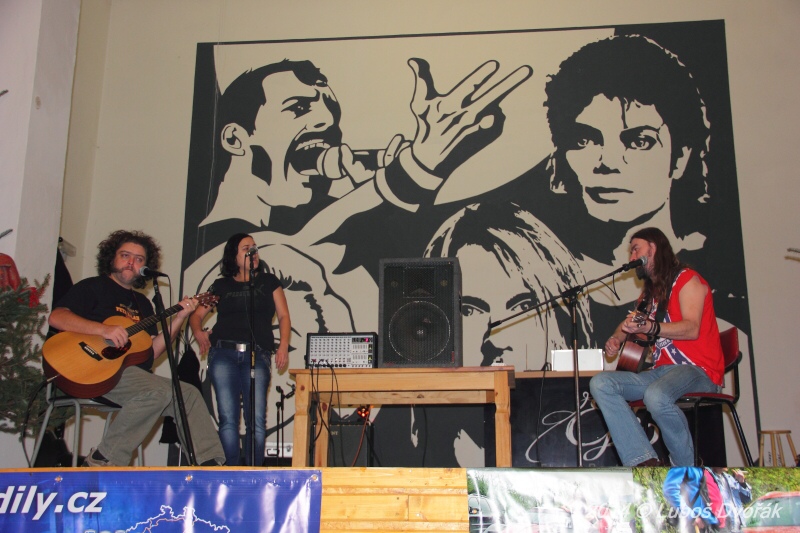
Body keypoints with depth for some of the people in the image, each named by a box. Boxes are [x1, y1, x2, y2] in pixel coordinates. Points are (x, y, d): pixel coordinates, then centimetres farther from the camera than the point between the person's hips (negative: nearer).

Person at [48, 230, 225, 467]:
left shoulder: (142, 304, 24)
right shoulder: (93, 287, 6)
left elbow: (152, 351, 15)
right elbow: (56, 317, -10)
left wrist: (180, 317, 6)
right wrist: (103, 329, -23)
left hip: (134, 372, 8)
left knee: (189, 394, -2)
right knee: (159, 391, -29)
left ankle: (210, 466, -4)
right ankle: (103, 462, -21)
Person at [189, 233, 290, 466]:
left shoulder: (268, 281, 17)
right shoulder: (221, 285, 17)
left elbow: (284, 317, 13)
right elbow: (196, 315, 17)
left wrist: (283, 346, -3)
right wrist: (198, 333, -5)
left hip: (257, 356, 0)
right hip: (223, 353, 1)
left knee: (256, 419, -11)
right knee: (228, 418, -6)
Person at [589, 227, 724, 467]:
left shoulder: (687, 279, 0)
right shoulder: (649, 292, 26)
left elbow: (692, 328, -15)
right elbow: (630, 324, 36)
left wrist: (649, 327, -29)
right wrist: (616, 338, 12)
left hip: (698, 370, -8)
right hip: (662, 371, 8)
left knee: (656, 395, -40)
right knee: (600, 383, -15)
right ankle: (644, 462, -27)